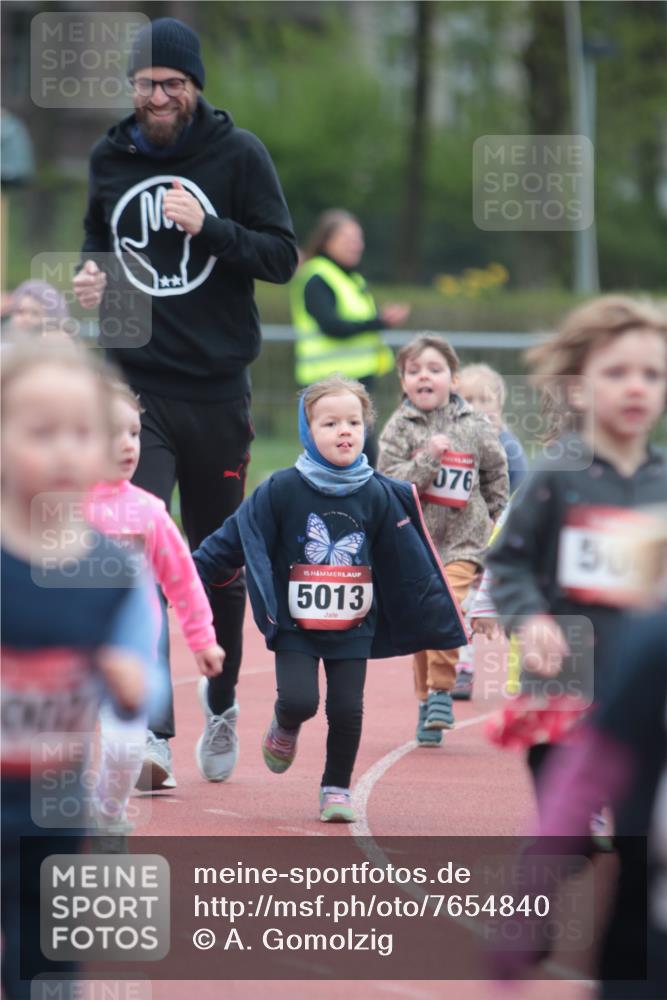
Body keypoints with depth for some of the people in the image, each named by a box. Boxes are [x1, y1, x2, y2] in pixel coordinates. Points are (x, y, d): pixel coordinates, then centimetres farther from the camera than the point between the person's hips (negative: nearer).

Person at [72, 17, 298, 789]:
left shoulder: (238, 153, -2)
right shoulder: (109, 159, 7)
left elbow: (282, 256, -4)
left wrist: (209, 226, -19)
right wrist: (90, 276, 2)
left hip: (217, 386, -1)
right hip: (134, 385, 1)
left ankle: (222, 708, 33)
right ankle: (153, 733, -17)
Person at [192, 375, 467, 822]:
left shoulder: (379, 496, -2)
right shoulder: (282, 490, -8)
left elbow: (412, 565, 5)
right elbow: (232, 541, -2)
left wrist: (443, 619, 6)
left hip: (353, 629, 2)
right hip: (295, 626, -2)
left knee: (347, 711, -3)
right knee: (299, 700, -14)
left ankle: (337, 790, 18)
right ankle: (285, 729, 22)